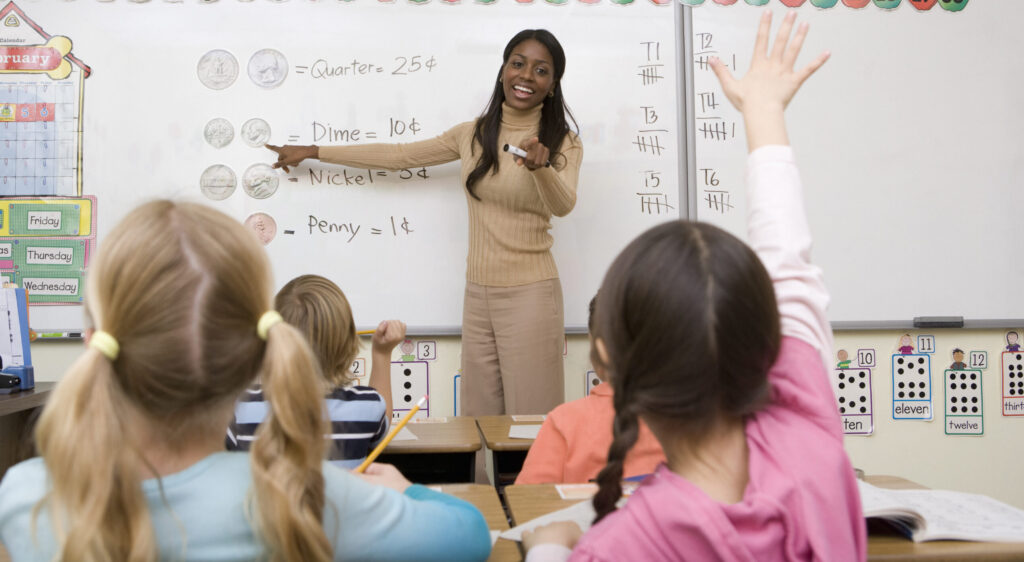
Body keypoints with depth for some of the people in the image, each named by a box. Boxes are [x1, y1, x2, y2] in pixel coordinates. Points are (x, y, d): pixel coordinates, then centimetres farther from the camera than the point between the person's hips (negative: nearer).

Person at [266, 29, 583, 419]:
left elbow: (562, 205, -20)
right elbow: (400, 155, 13)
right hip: (477, 292, 4)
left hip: (529, 294, -4)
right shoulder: (472, 135, 7)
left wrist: (540, 166, -42)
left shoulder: (563, 142, -3)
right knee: (479, 417, 9)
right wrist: (312, 152, 16)